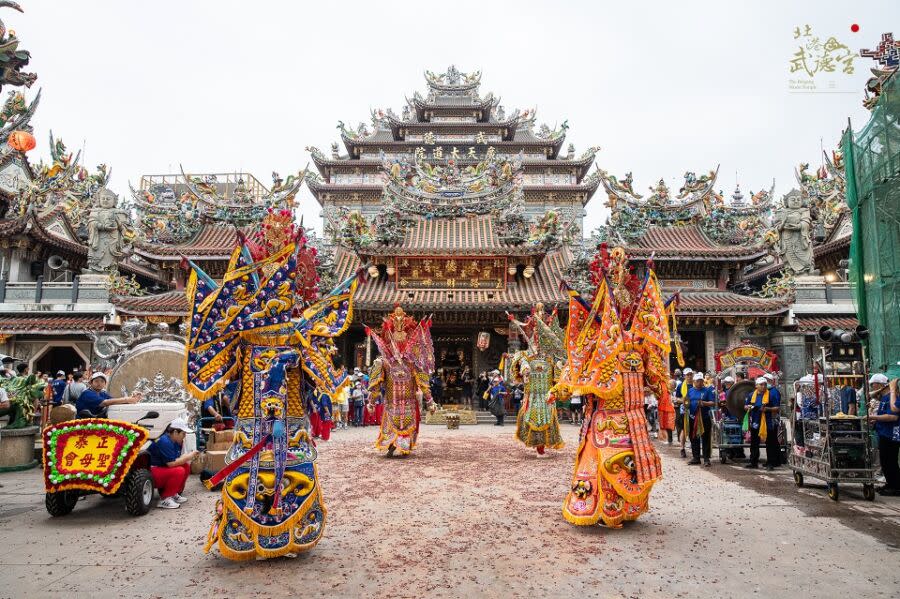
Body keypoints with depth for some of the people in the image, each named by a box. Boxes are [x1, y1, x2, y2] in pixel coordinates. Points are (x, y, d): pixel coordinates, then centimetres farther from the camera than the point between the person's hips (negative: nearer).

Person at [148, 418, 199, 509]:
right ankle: (164, 500, -15)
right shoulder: (164, 442, -22)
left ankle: (174, 494, 10)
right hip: (151, 473, -10)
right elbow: (171, 463, -26)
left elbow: (177, 459, 7)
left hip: (162, 468, 10)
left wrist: (189, 457, -9)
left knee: (186, 466, 0)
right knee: (179, 471, -26)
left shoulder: (176, 441, 7)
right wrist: (187, 457, -18)